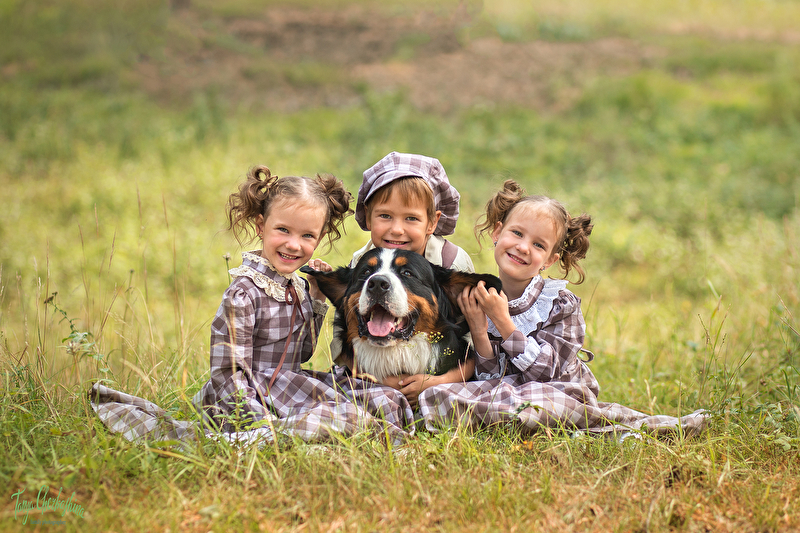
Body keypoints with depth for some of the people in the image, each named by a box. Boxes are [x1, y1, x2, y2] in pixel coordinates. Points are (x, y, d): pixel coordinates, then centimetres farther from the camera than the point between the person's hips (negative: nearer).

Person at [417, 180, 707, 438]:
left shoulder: (560, 304, -7)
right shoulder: (476, 299, 0)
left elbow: (547, 372, -18)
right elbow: (490, 377, -1)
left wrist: (503, 321, -20)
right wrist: (479, 333, -18)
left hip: (564, 395, -5)